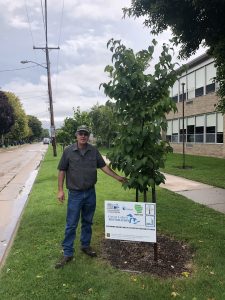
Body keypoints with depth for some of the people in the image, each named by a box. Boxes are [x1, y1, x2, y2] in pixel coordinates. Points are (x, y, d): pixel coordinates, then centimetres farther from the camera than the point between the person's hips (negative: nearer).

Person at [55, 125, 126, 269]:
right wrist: (60, 190, -7)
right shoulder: (68, 151, -7)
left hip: (90, 193, 3)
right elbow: (62, 171, -3)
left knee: (87, 222, 17)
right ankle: (68, 253, 16)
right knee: (71, 225, 3)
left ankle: (86, 245, 35)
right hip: (75, 194, -3)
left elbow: (103, 166, 5)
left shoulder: (94, 151, 0)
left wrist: (118, 177, 1)